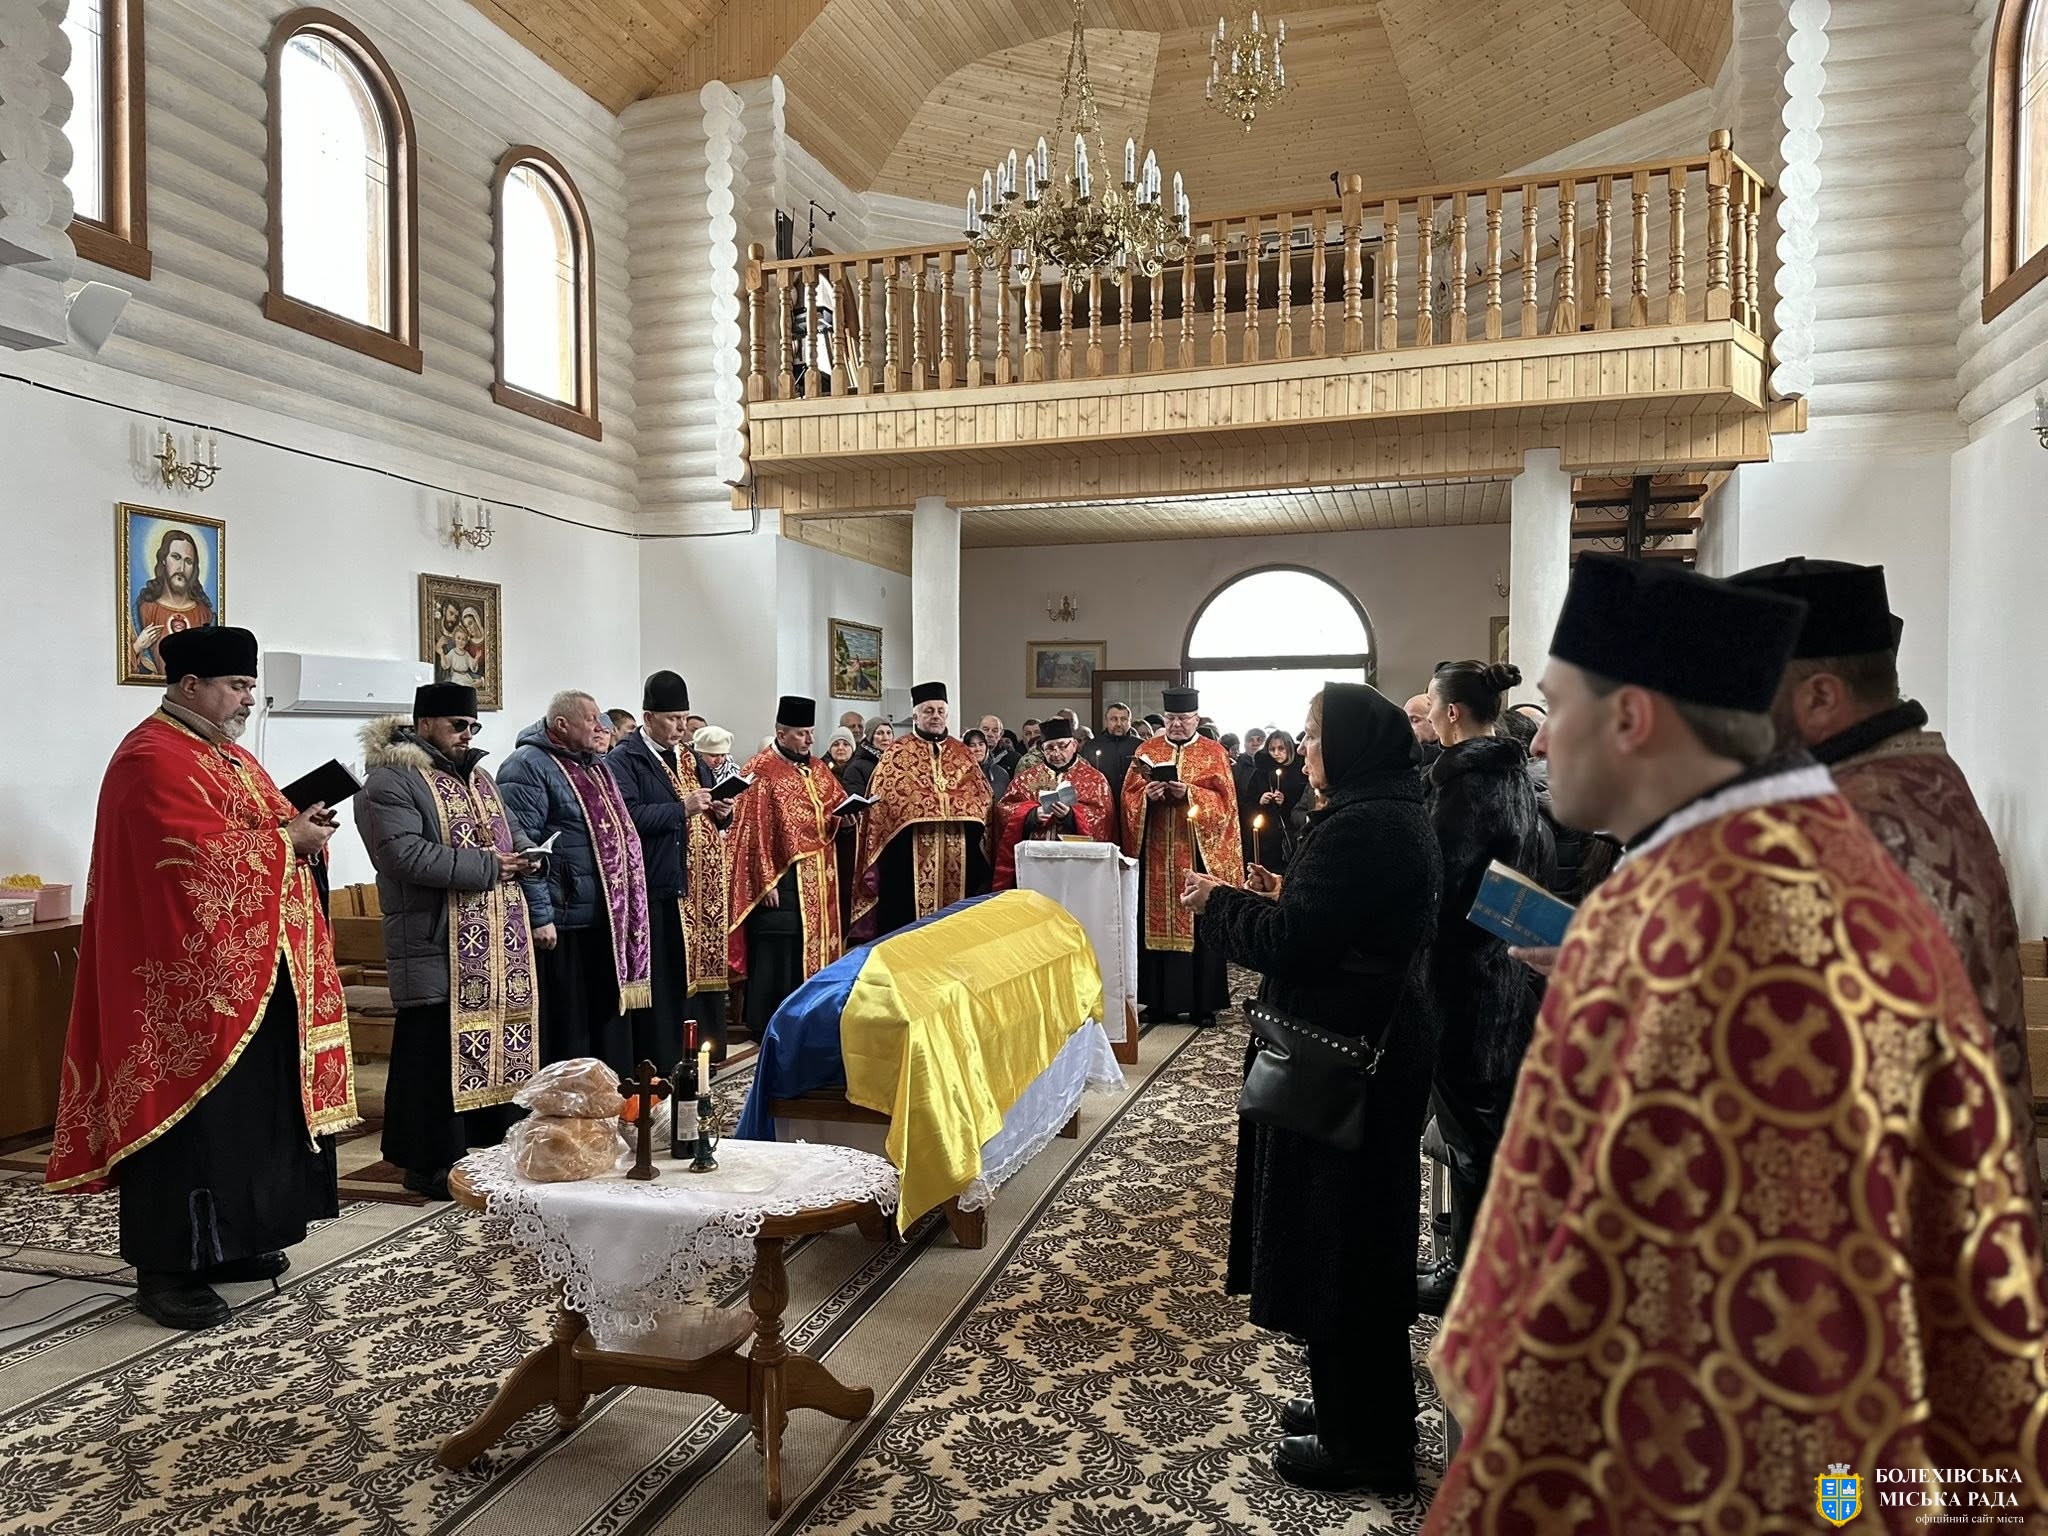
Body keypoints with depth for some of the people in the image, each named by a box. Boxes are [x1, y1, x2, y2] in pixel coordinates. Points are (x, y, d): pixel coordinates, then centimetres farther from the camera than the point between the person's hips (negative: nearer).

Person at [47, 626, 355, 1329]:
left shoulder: (229, 755, 17)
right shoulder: (153, 760, -14)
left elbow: (256, 831, 21)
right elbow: (205, 856, -24)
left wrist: (302, 830, -1)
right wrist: (290, 837, -13)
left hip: (254, 971, 10)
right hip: (190, 981, -10)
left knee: (253, 1108, 14)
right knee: (192, 1118, -4)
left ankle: (230, 1241, 26)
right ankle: (166, 1270, 5)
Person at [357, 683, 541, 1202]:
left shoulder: (476, 776, 19)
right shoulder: (390, 782, -9)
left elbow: (510, 833, 24)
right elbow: (407, 855, -21)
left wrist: (525, 856, -1)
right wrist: (487, 867, -17)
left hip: (498, 947, 8)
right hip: (438, 949, -8)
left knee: (497, 1041, 12)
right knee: (435, 1053, -2)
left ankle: (492, 1141, 24)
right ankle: (431, 1163, 9)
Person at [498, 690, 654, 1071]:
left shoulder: (595, 765, 18)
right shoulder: (528, 767, -10)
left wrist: (629, 909, 21)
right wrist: (540, 916, -21)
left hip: (609, 921, 9)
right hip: (563, 924, -9)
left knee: (608, 1018, 16)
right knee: (567, 1028, -2)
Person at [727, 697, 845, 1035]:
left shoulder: (818, 770, 13)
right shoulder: (762, 772, -9)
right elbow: (754, 830, -13)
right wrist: (765, 882, -17)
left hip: (819, 881, 7)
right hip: (782, 880, -7)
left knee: (814, 947, 11)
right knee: (777, 956, -3)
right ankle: (767, 1028, 6)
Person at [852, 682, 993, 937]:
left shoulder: (962, 752, 17)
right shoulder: (898, 752, 6)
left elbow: (982, 796, 17)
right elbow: (881, 798, -1)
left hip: (958, 853, 4)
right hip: (910, 853, -3)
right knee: (910, 915, -4)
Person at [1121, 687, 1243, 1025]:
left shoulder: (1214, 753, 4)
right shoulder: (1147, 750, 10)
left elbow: (1222, 800, -6)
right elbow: (1129, 795, 4)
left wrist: (1188, 793, -21)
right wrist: (1147, 796, -17)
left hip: (1198, 854, -2)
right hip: (1156, 854, 2)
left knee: (1199, 924, 0)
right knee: (1157, 922, 4)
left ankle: (1202, 1002, 8)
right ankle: (1160, 1000, 12)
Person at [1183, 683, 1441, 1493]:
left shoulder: (1358, 828, -22)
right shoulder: (1397, 817, 11)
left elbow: (1289, 944, -24)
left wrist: (1218, 903, -10)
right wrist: (1284, 897, 10)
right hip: (1378, 1051, 11)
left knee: (1335, 1241, 3)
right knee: (1361, 1236, 21)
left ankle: (1361, 1440, 18)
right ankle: (1358, 1405, 37)